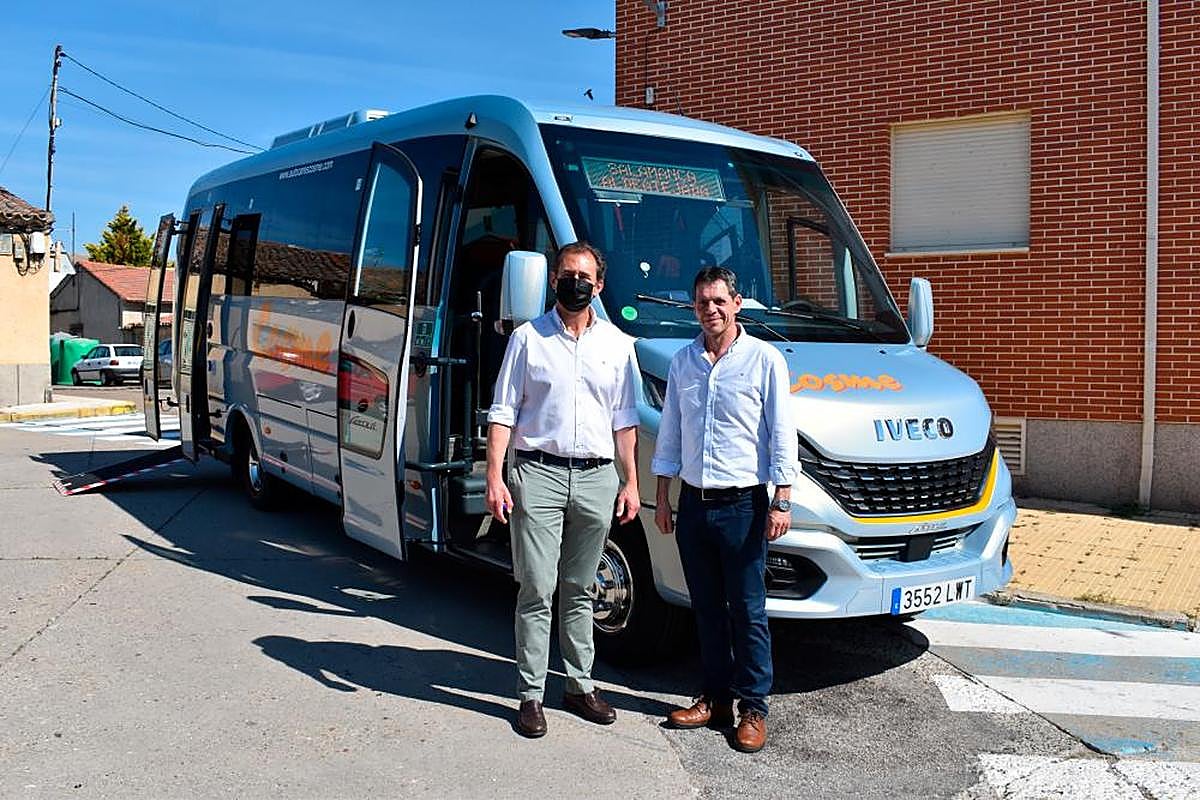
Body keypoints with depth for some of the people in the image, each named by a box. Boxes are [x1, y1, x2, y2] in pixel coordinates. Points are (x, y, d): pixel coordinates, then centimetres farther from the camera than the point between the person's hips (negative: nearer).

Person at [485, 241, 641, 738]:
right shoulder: (528, 338, 3)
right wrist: (495, 477, -8)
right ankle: (530, 694, 7)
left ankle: (580, 686, 22)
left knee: (580, 589, 12)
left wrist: (631, 482, 7)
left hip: (597, 478, 3)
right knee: (537, 590, -3)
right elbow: (503, 413, 1)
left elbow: (625, 420, 13)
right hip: (538, 474, -3)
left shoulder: (617, 344, 11)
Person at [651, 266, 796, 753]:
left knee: (748, 611, 1)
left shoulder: (763, 359, -4)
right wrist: (662, 499, 11)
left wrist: (781, 501, -11)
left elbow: (782, 434, -5)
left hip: (743, 504, -4)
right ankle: (716, 699, 24)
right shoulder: (682, 362, 9)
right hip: (694, 503, 5)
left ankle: (753, 709, 11)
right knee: (707, 609, 12)